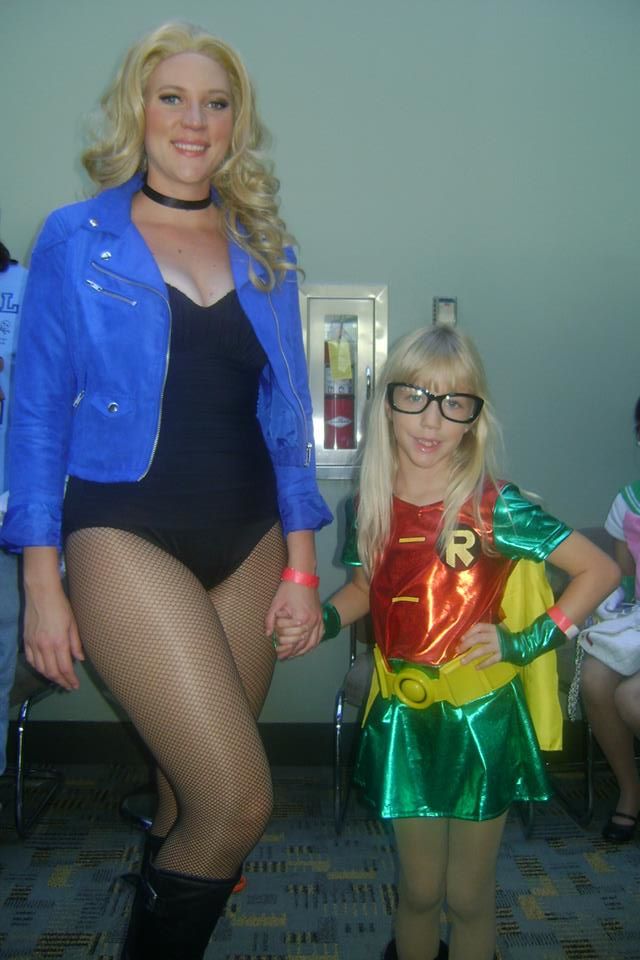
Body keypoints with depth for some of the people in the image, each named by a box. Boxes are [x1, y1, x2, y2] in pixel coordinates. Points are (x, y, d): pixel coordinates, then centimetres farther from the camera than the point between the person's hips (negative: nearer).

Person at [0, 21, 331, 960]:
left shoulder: (263, 254, 11)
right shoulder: (76, 239, 1)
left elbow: (287, 416, 12)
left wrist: (300, 565, 8)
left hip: (246, 544, 4)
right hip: (128, 537, -4)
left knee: (189, 791, 13)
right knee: (238, 800, -12)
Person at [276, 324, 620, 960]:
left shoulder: (495, 508, -16)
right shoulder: (372, 503, -4)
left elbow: (600, 570, -11)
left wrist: (529, 642, -16)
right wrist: (322, 619, -4)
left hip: (480, 719, -3)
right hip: (402, 717, 3)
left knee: (468, 897, 13)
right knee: (419, 890, 17)